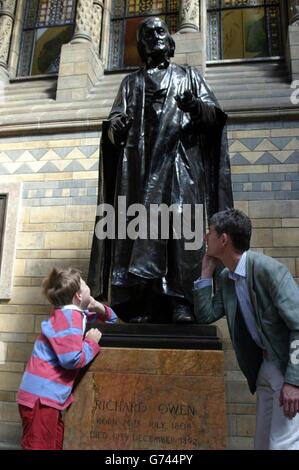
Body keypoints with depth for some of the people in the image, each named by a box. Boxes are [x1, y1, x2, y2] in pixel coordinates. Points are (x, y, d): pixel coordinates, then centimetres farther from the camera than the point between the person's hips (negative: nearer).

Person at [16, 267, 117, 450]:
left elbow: (111, 319, 23)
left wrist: (101, 310, 2)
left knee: (55, 445, 17)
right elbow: (72, 359, -28)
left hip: (49, 395, 10)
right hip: (40, 396, -10)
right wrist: (91, 342, -12)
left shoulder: (75, 313, 11)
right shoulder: (68, 317, -18)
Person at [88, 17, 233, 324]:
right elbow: (114, 121, 14)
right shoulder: (131, 82, 26)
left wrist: (194, 106, -12)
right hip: (141, 163, 2)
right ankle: (144, 305, -13)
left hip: (179, 160, -1)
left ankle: (181, 302, -18)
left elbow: (215, 114, 11)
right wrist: (115, 126, -11)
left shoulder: (188, 75, 23)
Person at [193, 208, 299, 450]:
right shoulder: (226, 278, 3)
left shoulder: (268, 269, -22)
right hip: (264, 366, 8)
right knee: (263, 443, 16)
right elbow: (205, 315, 3)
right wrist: (207, 271, -2)